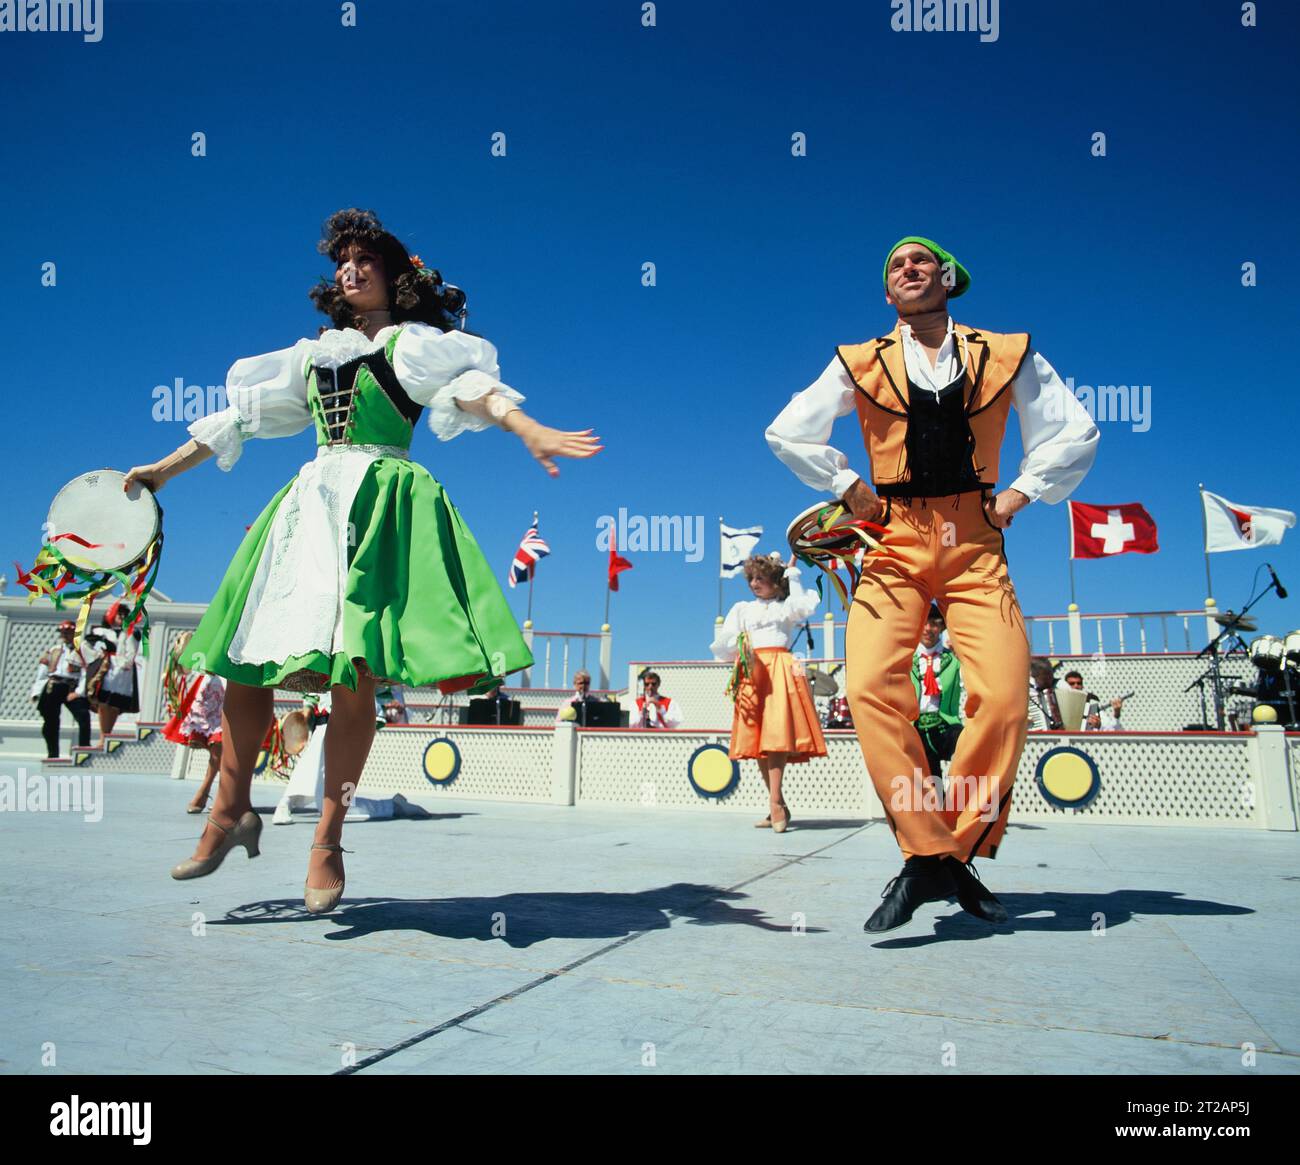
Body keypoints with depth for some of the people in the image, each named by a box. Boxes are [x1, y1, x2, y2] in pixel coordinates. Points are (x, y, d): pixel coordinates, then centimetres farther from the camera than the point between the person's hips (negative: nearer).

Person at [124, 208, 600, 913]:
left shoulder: (416, 343, 9)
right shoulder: (317, 352, 23)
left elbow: (470, 384, -11)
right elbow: (243, 415, 26)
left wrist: (530, 431, -30)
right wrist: (163, 470, 28)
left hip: (381, 503, -5)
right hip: (311, 500, 6)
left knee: (353, 676, -12)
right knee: (242, 662, 0)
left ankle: (327, 844, -1)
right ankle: (231, 812, 16)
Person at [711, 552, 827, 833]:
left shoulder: (786, 607, 16)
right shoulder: (742, 609, 19)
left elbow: (804, 604, -5)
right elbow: (723, 644, 14)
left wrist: (792, 573, 7)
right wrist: (741, 652, -6)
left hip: (780, 670, -3)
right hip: (751, 672, 3)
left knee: (776, 736, -18)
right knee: (757, 740, -1)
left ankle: (775, 804, -21)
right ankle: (778, 805, 7)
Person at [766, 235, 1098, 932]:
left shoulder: (1007, 356, 11)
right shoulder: (860, 364, 11)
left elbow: (1074, 433, 17)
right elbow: (788, 432, 15)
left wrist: (1021, 491, 6)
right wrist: (847, 487, 8)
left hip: (975, 543, 0)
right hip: (895, 541, 0)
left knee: (1003, 696, -18)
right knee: (871, 687, -22)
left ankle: (959, 848, 1)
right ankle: (929, 855, -11)